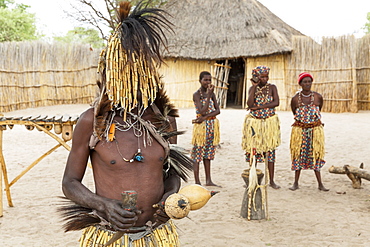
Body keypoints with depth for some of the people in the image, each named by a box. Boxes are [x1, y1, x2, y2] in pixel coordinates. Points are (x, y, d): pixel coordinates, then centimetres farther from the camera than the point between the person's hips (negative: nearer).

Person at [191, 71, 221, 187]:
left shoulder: (212, 93, 8)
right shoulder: (196, 94, -8)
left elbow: (218, 110, 0)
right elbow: (202, 111, -20)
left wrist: (205, 117, -15)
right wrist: (208, 94, -19)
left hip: (212, 126, 6)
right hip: (201, 126, -6)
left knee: (208, 153, 12)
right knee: (198, 153, -1)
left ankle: (208, 180, 19)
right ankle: (197, 182, 3)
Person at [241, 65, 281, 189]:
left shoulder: (272, 87, 1)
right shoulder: (252, 88, 2)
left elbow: (276, 102, -13)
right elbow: (249, 104, -14)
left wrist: (258, 107, -16)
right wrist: (255, 86, -14)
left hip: (270, 122, 0)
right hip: (254, 122, 1)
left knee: (270, 150, 1)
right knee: (253, 149, 2)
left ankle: (271, 180, 7)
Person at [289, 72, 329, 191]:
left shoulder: (318, 97, -4)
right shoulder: (295, 99, -6)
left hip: (315, 129, 0)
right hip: (299, 130, 0)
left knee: (315, 155, 3)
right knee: (299, 155, 4)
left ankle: (320, 184, 9)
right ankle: (296, 183, 13)